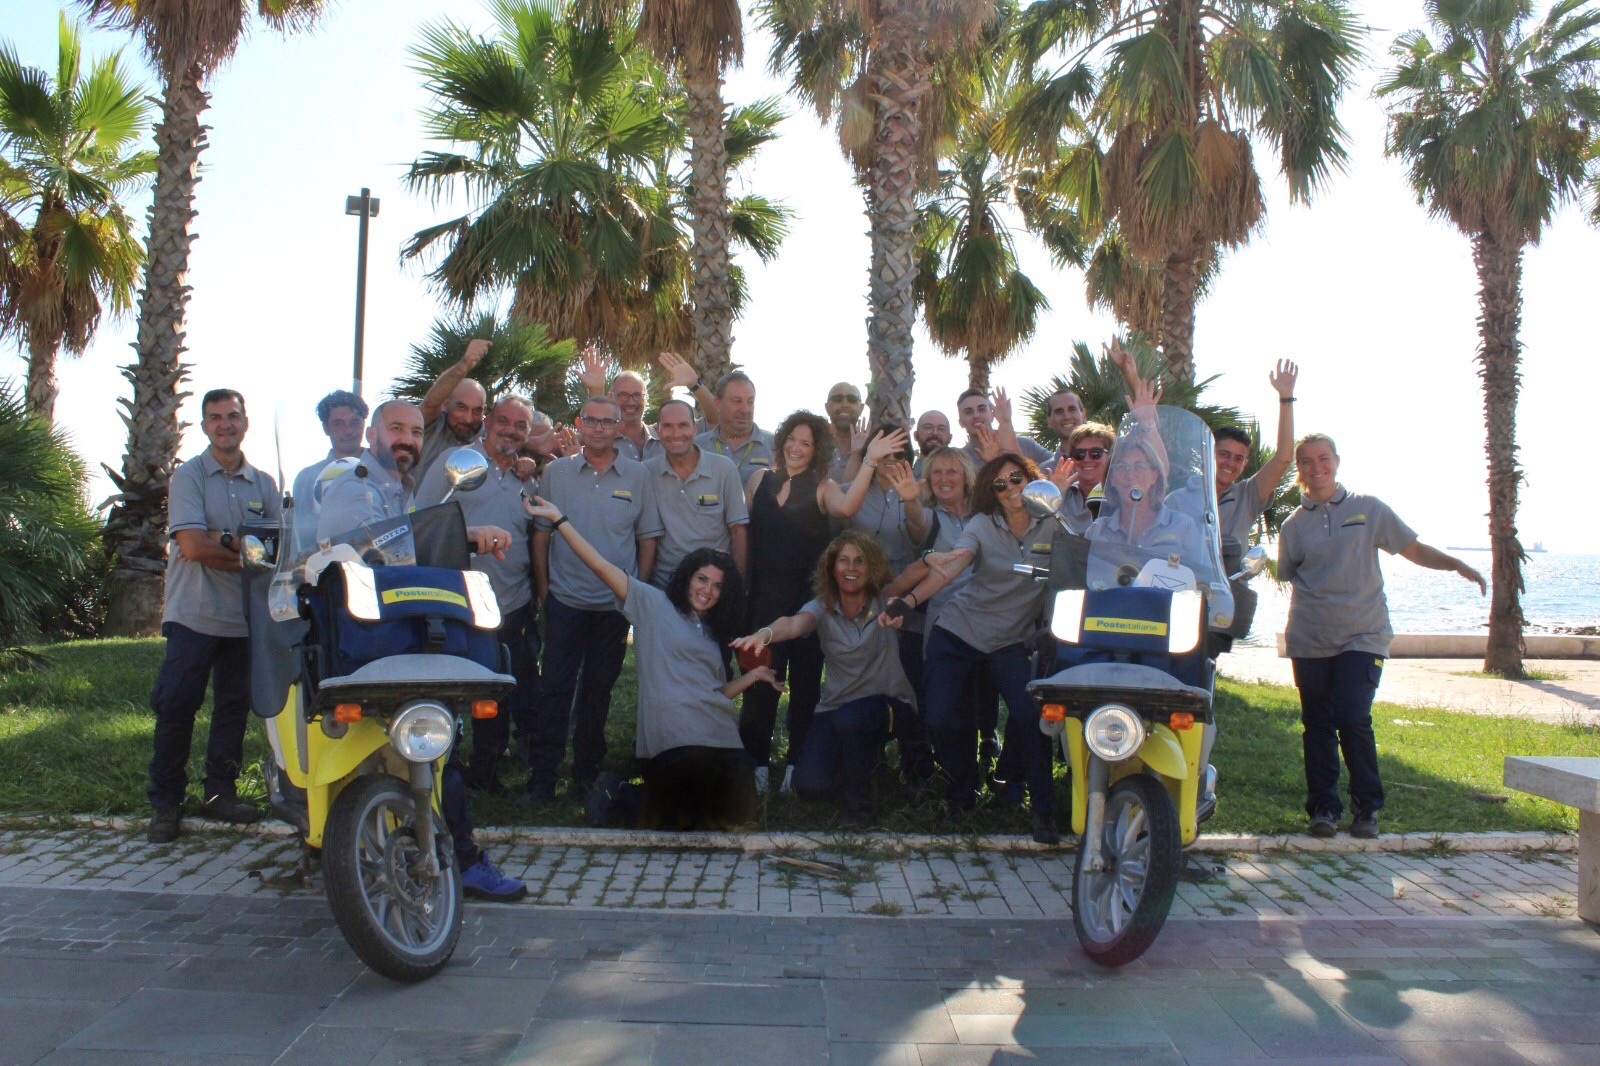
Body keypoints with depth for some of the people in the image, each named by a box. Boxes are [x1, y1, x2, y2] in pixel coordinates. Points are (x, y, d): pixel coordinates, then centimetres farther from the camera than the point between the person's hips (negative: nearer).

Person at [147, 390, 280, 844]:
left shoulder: (264, 483, 11)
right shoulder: (188, 476, -2)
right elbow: (192, 546, -14)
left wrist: (223, 541, -13)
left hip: (246, 615, 4)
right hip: (194, 614, -4)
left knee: (234, 708, 9)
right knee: (175, 706, -3)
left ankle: (221, 793, 20)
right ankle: (165, 802, 7)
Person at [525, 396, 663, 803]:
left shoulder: (637, 476, 3)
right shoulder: (557, 472, 3)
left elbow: (648, 539, 6)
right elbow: (540, 533, 6)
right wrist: (543, 587, 1)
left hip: (617, 603, 1)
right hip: (565, 600, -1)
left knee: (598, 690, 11)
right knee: (554, 688, -2)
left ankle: (587, 772, 22)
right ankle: (541, 776, 3)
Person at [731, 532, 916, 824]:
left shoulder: (886, 602, -8)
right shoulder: (822, 607, -7)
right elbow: (795, 623, -28)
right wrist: (764, 633, -51)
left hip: (887, 703, -2)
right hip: (836, 707, 3)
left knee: (848, 719, -36)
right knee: (810, 785, -16)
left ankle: (859, 808, -11)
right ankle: (859, 768, 20)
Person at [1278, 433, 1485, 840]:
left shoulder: (1369, 509, 6)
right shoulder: (1293, 525, 9)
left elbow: (1414, 550, 8)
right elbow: (1283, 578, 11)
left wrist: (1457, 565, -6)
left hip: (1362, 637, -2)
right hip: (1310, 641, 2)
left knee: (1353, 719, -13)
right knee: (1316, 726, 3)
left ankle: (1367, 807, 5)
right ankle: (1323, 807, 16)